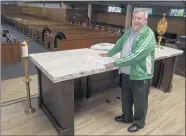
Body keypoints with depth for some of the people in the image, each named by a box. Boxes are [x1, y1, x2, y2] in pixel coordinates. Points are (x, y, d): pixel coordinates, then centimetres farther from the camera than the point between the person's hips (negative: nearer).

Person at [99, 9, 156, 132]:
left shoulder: (148, 36, -20)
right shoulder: (129, 31, 5)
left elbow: (136, 55, -30)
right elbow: (120, 43, 21)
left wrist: (115, 64, -29)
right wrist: (109, 53, 26)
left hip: (141, 74, -7)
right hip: (126, 72, 7)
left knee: (140, 101, 12)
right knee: (126, 97, 22)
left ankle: (139, 123, 36)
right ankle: (127, 117, 45)